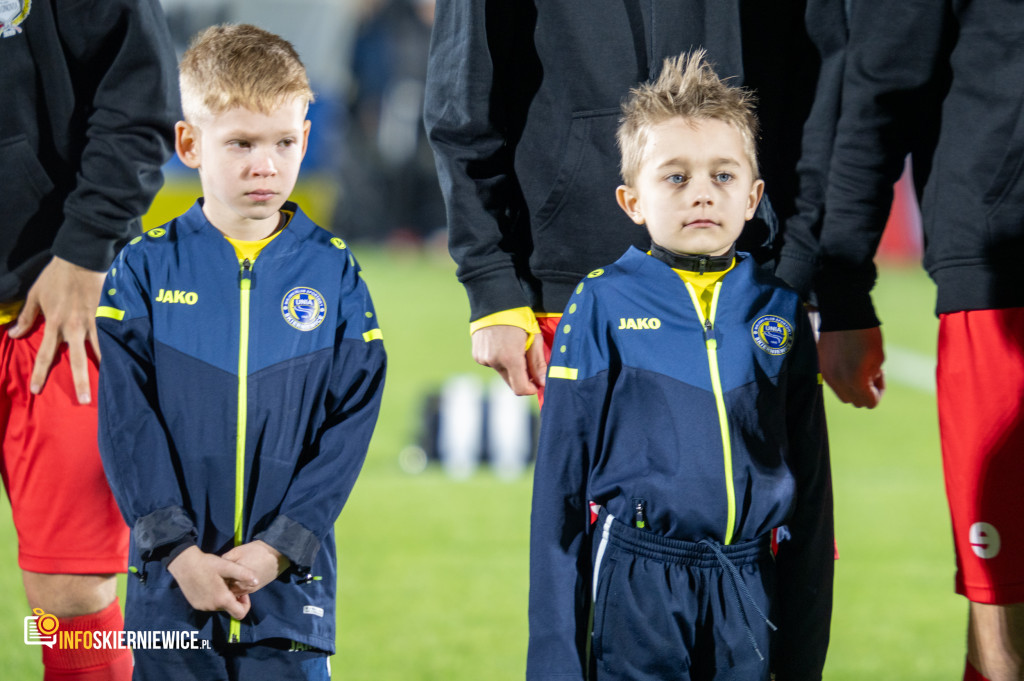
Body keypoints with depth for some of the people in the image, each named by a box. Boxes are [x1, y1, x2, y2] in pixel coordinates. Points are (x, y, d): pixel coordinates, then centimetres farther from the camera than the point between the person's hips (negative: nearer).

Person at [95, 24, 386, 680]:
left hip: (290, 586, 0)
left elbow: (350, 424, -1)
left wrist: (276, 549, -11)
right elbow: (127, 424, -4)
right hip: (170, 585, 0)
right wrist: (180, 552, -13)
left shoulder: (334, 272, 4)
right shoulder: (146, 269, 2)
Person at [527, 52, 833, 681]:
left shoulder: (779, 312, 9)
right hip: (633, 585, -3)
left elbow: (810, 488, 13)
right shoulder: (602, 305, 0)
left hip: (748, 592, 3)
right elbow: (561, 480, 1)